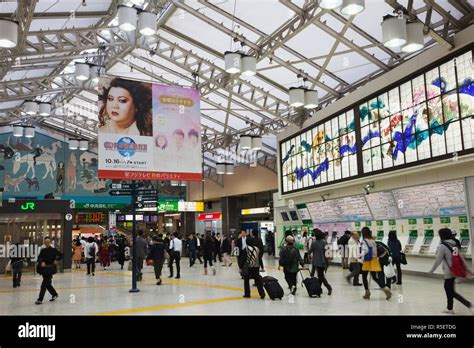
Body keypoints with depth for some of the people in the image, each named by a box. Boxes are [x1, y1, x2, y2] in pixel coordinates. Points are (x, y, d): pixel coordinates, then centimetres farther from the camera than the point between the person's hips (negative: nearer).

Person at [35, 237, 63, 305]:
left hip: (50, 268, -5)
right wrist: (41, 262, -17)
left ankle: (40, 299, -5)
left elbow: (61, 255, 2)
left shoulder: (53, 250, -3)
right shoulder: (43, 250, 7)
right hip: (44, 268, 5)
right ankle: (54, 294, 34)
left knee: (44, 284, -10)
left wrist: (56, 260, -12)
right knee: (47, 284, 14)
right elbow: (39, 258, 1)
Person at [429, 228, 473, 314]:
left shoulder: (442, 246, -16)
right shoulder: (454, 245, 6)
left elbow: (438, 260, -14)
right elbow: (461, 258, 7)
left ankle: (469, 305, -5)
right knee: (448, 288, 19)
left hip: (449, 272, -8)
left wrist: (432, 270, -2)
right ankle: (449, 308, 28)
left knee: (451, 292, 1)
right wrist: (467, 268, 12)